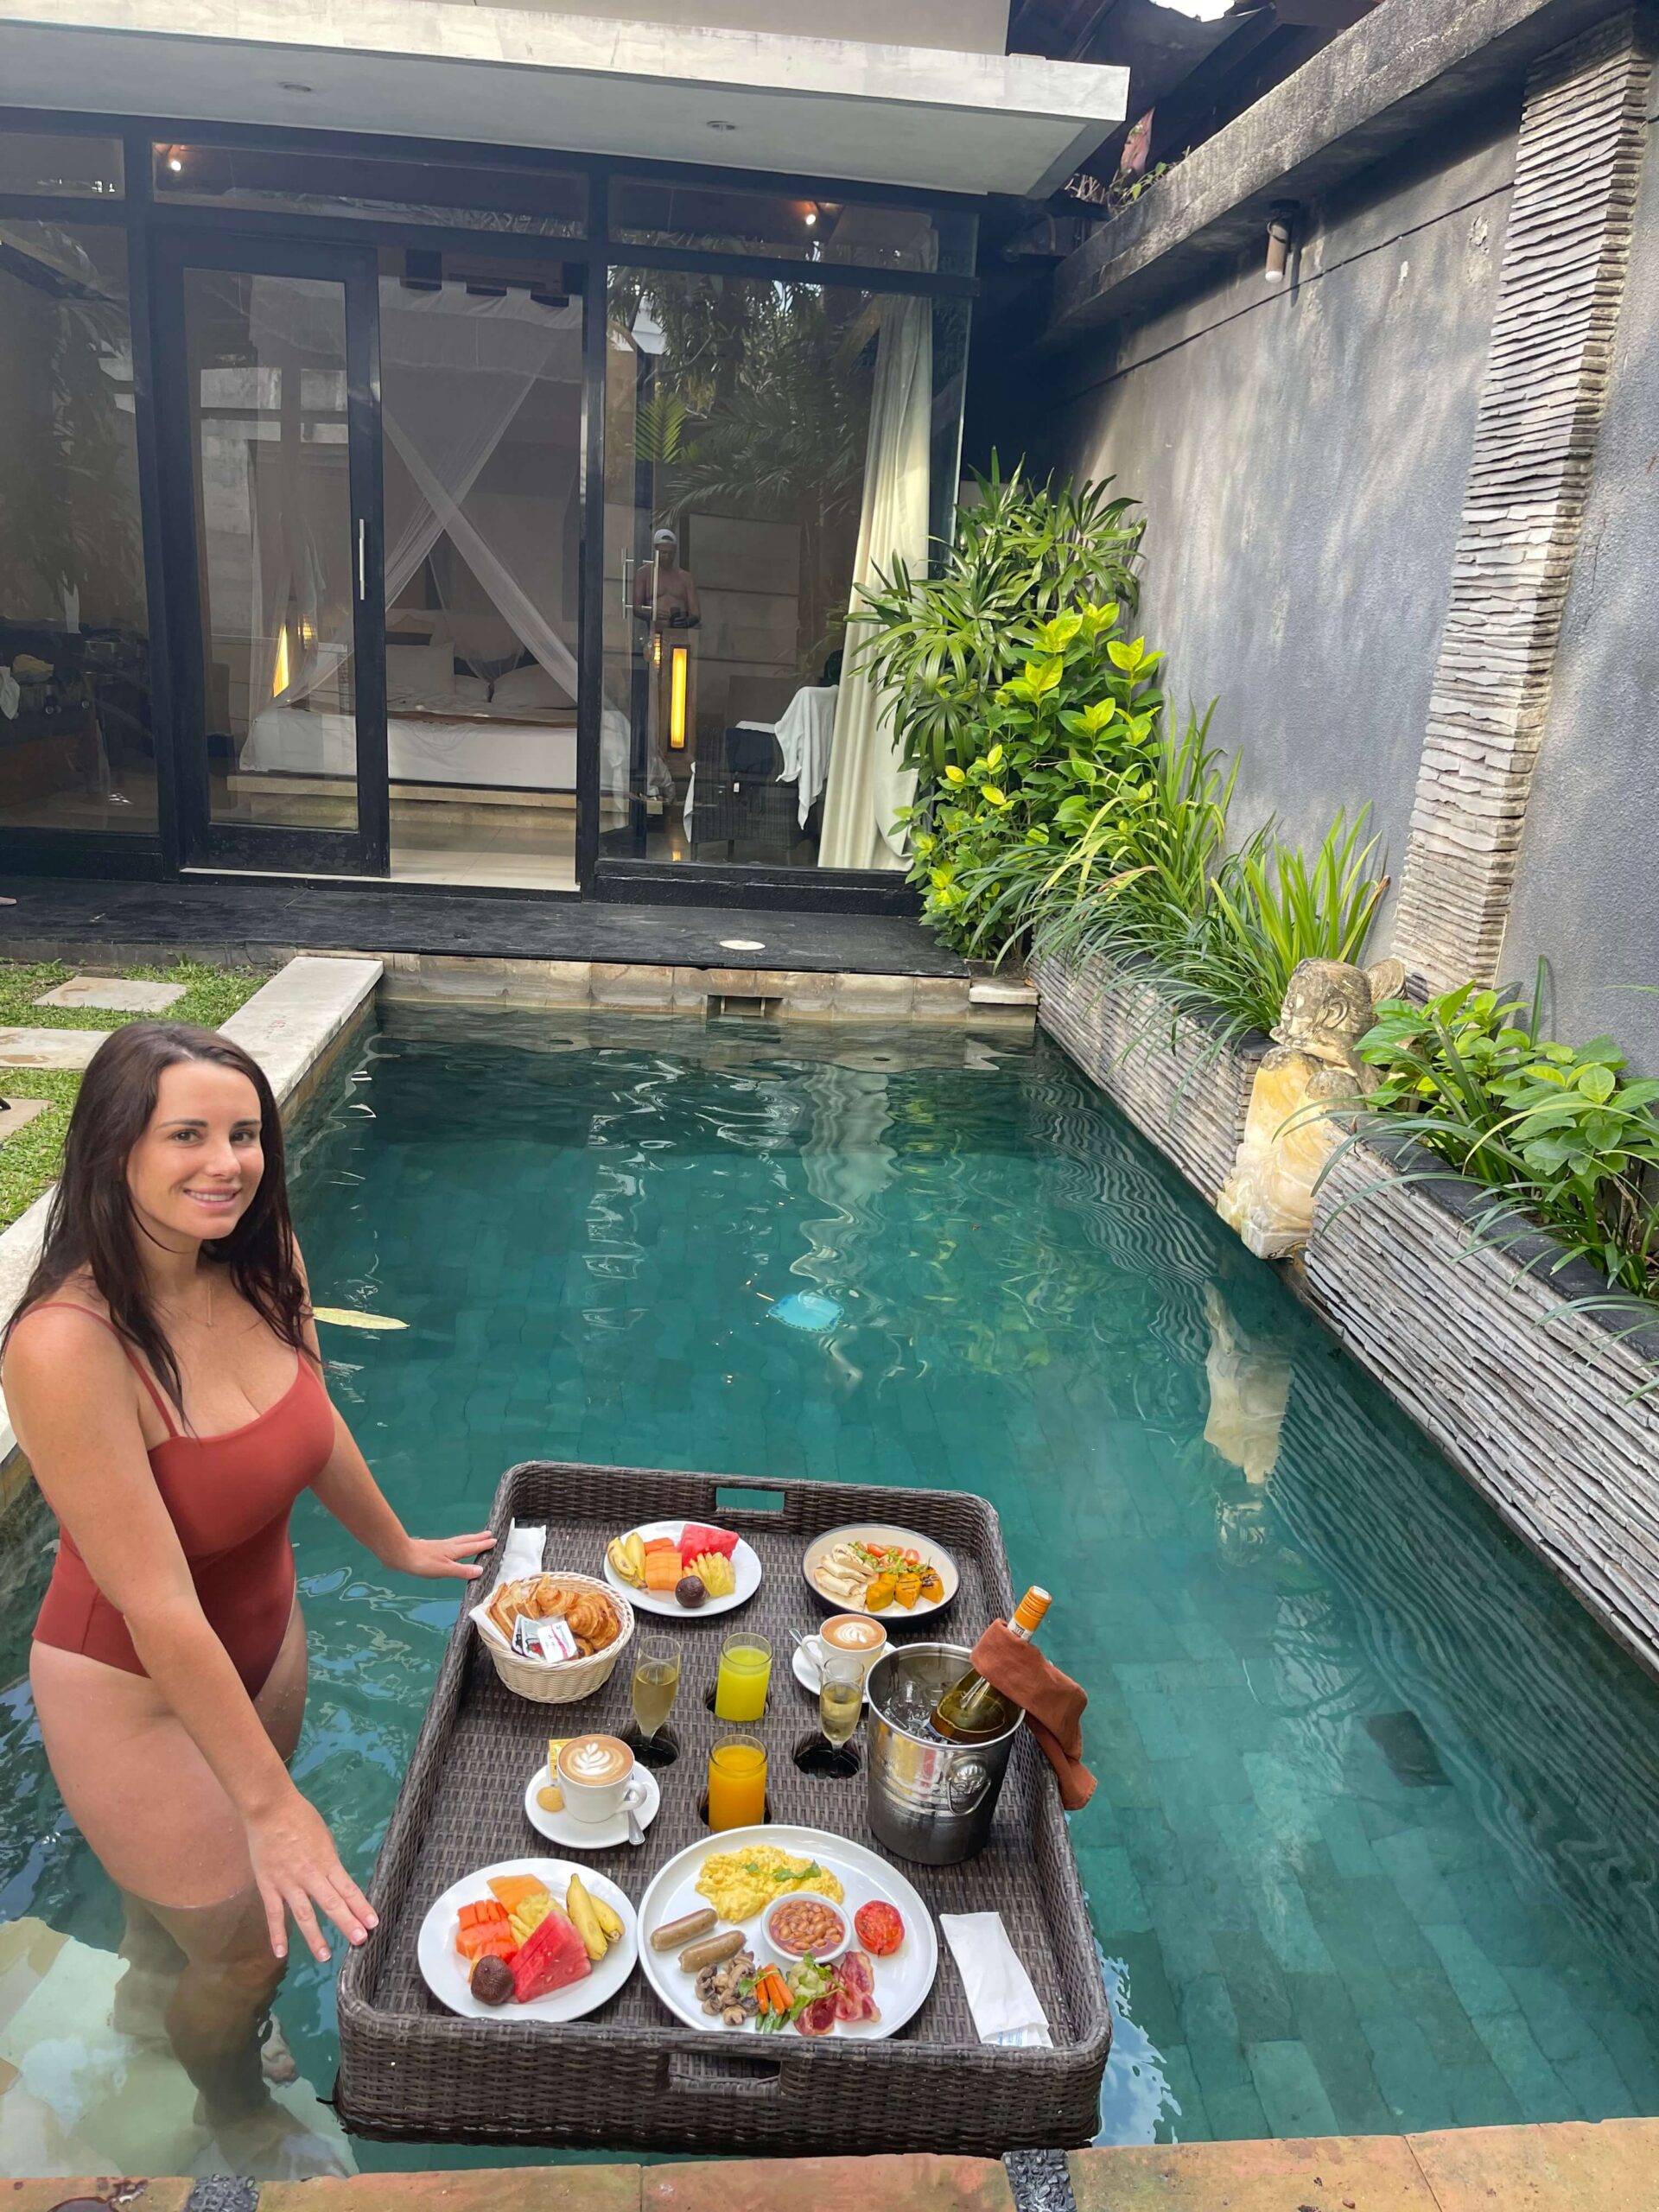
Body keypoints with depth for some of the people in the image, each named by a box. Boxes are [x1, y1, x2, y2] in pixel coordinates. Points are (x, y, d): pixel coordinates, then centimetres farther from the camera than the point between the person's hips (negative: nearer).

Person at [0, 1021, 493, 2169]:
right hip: (131, 1690, -5)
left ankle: (149, 1990, 65)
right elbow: (158, 1608, -30)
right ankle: (238, 2116, 52)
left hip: (264, 1630, 5)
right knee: (246, 1951, 17)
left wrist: (399, 1546, 18)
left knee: (192, 1868, 30)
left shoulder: (265, 1261, -15)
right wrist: (270, 1803, -22)